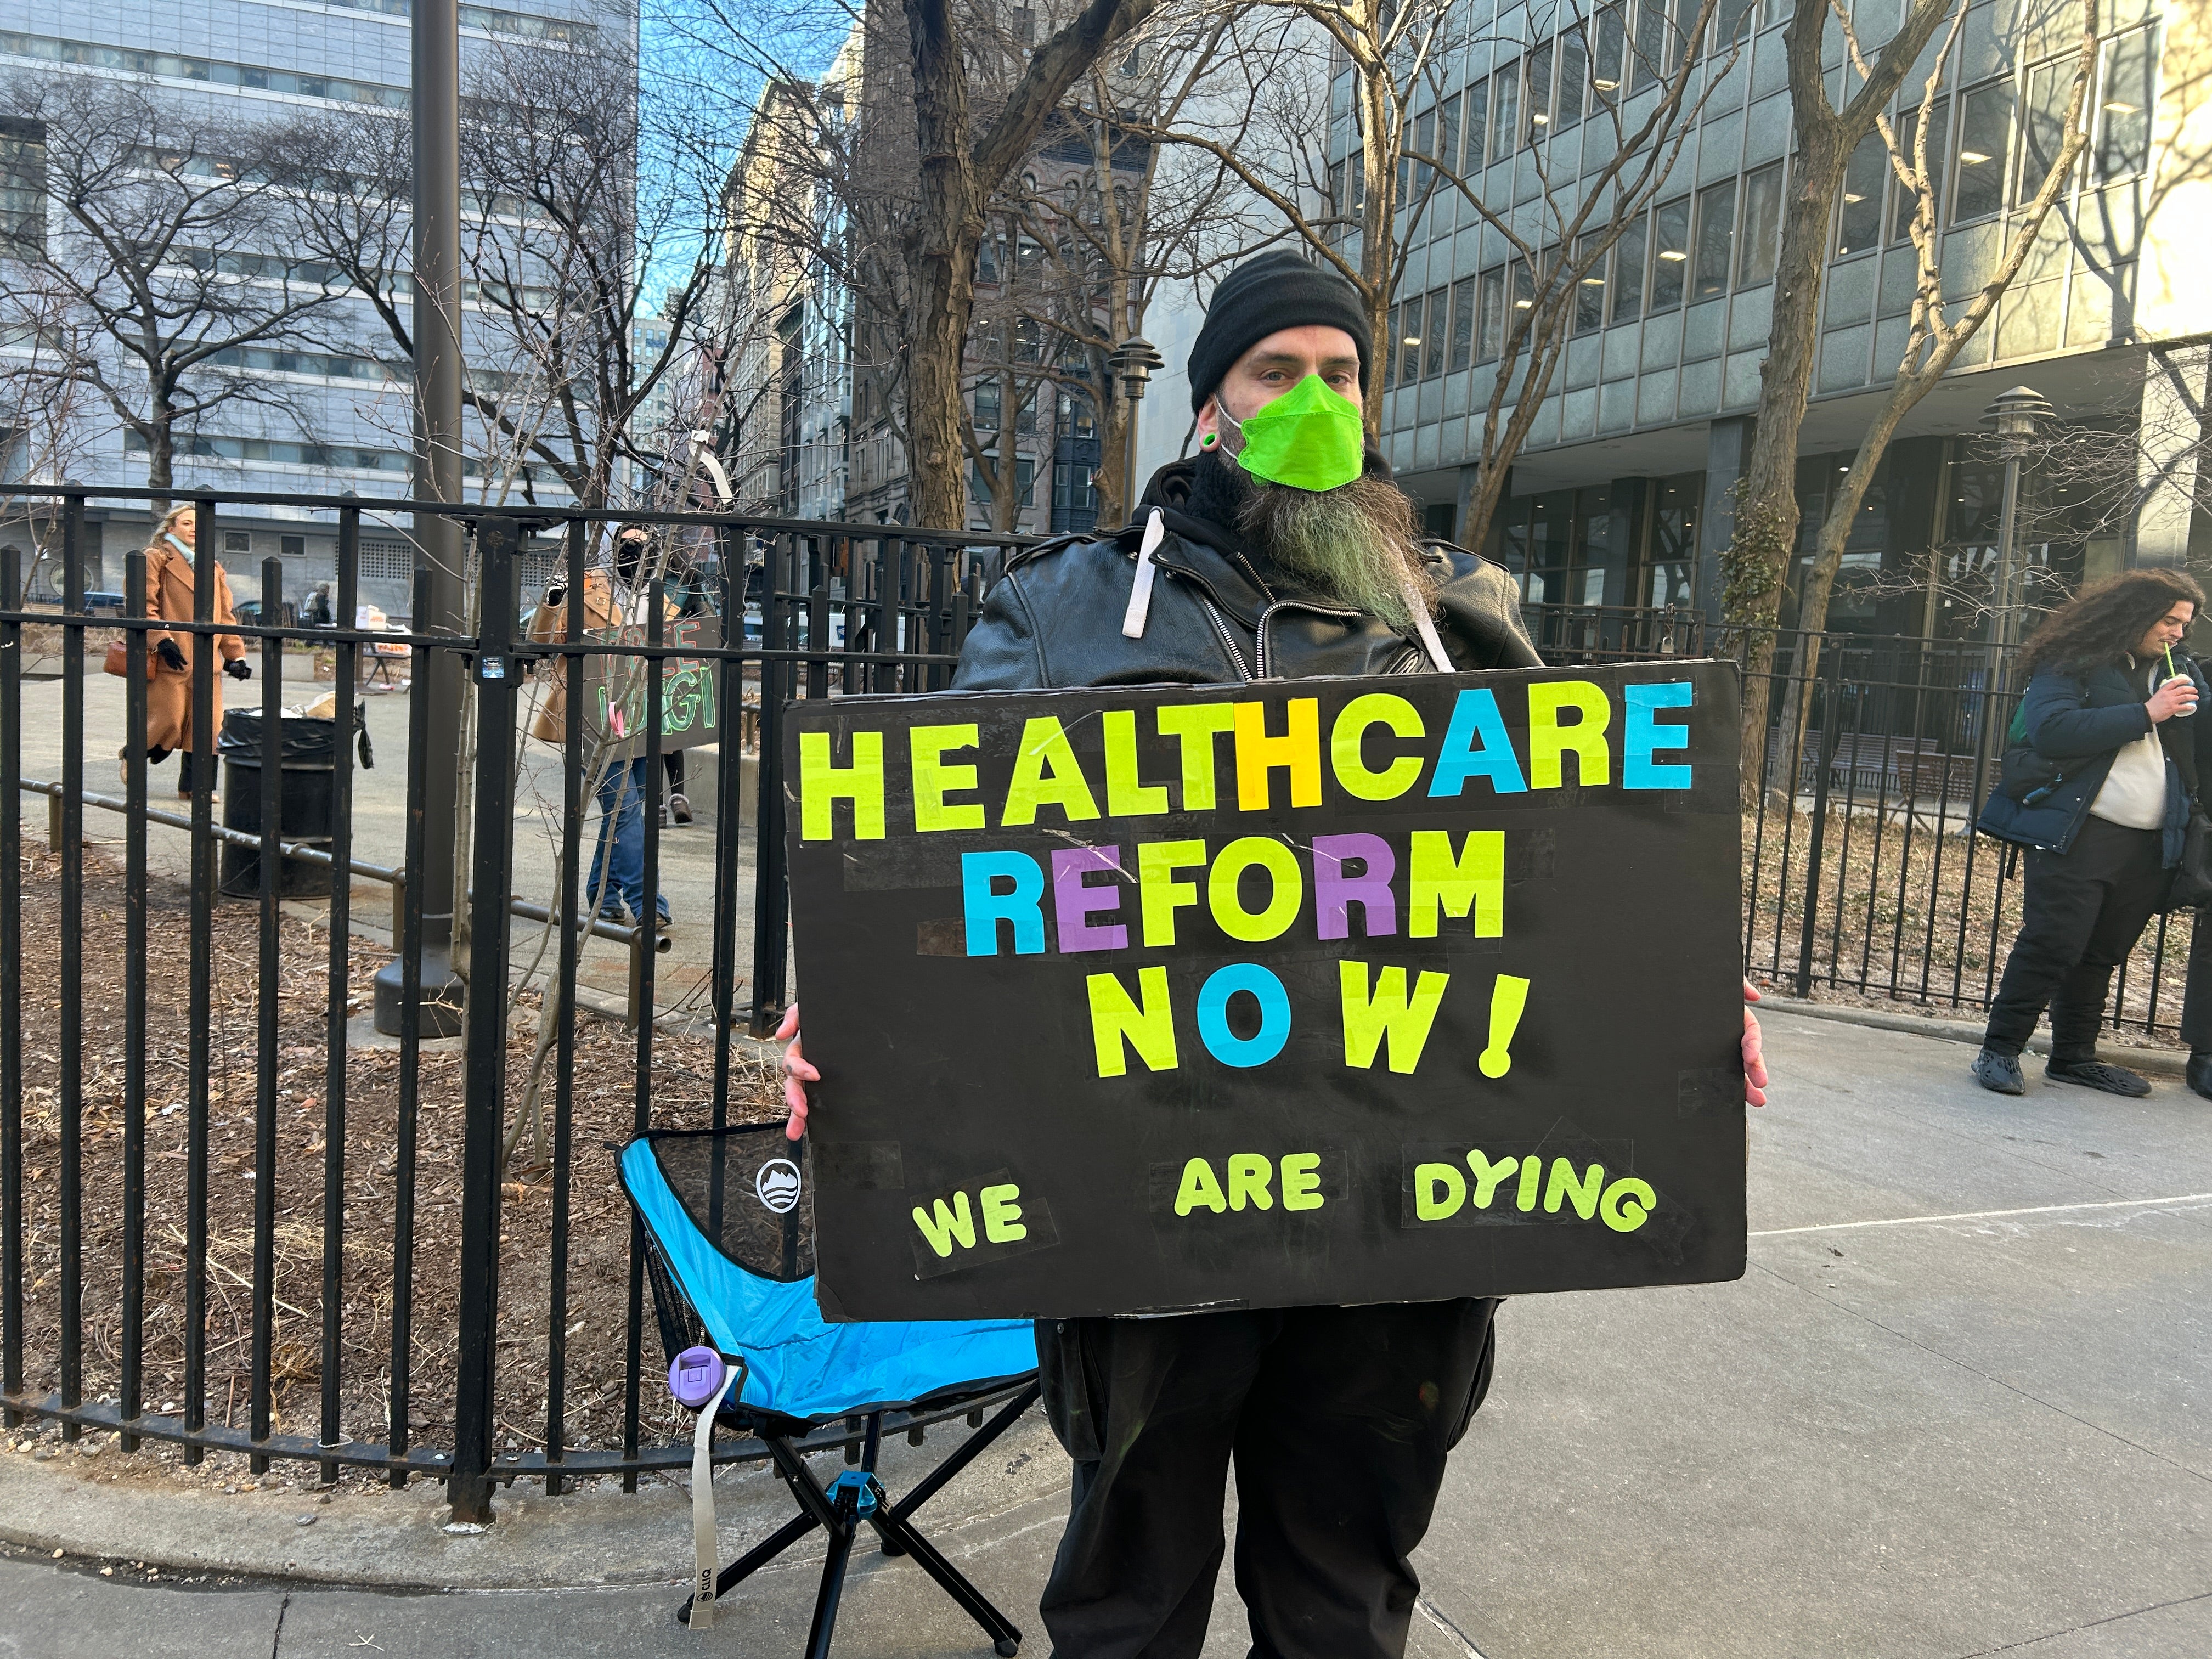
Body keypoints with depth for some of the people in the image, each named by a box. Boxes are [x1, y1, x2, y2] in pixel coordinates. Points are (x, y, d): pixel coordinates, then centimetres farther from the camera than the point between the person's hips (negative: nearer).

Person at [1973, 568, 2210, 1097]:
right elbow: (2051, 730, -19)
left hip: (2151, 845, 6)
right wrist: (2144, 715, -17)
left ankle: (2074, 1056, 23)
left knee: (2102, 954, 12)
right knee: (2051, 945, -7)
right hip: (2076, 833, -6)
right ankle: (2000, 1050, 2)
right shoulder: (2071, 663, -3)